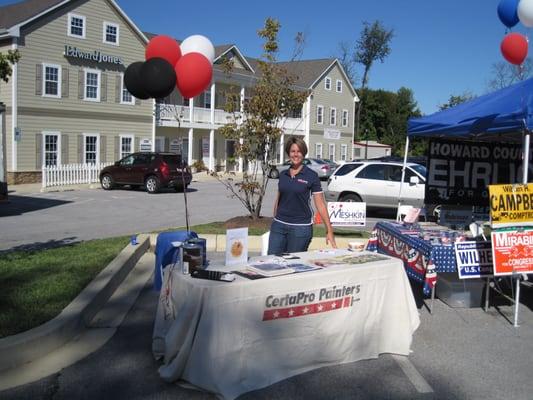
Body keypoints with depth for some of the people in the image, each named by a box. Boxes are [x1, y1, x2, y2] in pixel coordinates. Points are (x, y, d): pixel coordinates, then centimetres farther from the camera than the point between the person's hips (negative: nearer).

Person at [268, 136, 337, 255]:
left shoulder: (311, 176, -5)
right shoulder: (283, 174, 8)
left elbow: (320, 204, -7)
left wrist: (329, 231, -12)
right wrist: (275, 220, 16)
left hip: (301, 227, -4)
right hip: (279, 225, 4)